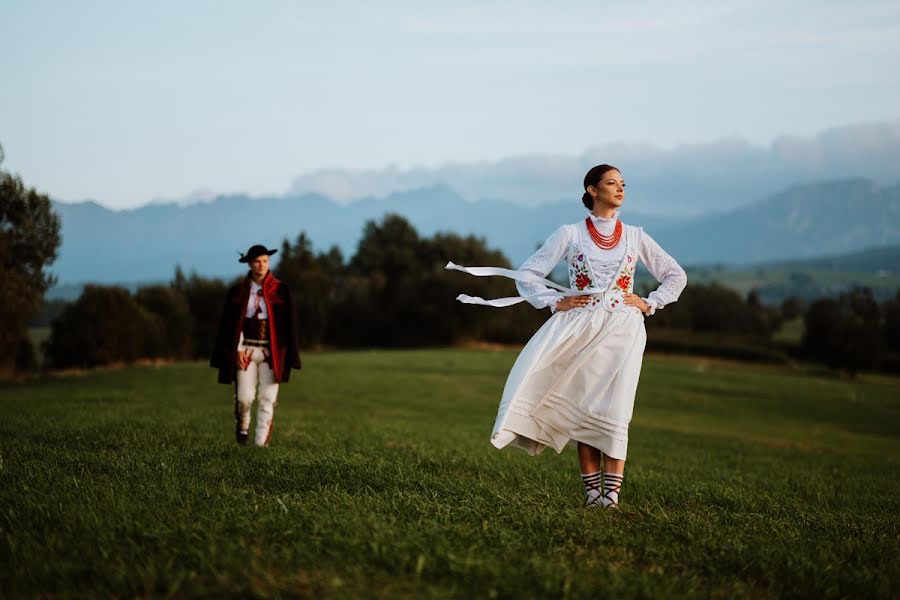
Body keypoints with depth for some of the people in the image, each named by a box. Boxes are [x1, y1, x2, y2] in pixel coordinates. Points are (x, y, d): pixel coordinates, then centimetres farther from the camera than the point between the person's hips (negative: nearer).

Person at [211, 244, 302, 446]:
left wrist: (288, 358, -3)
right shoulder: (238, 292, 4)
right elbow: (230, 324, 5)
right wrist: (237, 350, -7)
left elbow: (288, 324, 2)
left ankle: (261, 444, 1)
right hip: (246, 351, 0)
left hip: (271, 352, 0)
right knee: (244, 398, -8)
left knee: (268, 400, -4)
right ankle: (242, 425, 23)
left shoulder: (280, 290, 2)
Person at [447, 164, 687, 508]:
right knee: (582, 409, -3)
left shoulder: (634, 237, 9)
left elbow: (676, 276, 17)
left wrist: (650, 304, 5)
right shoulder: (571, 234, 4)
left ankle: (611, 492, -13)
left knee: (613, 409, -10)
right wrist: (555, 302, -5)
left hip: (621, 330, 0)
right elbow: (527, 274, 5)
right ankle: (592, 491, 1)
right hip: (579, 328, 0)